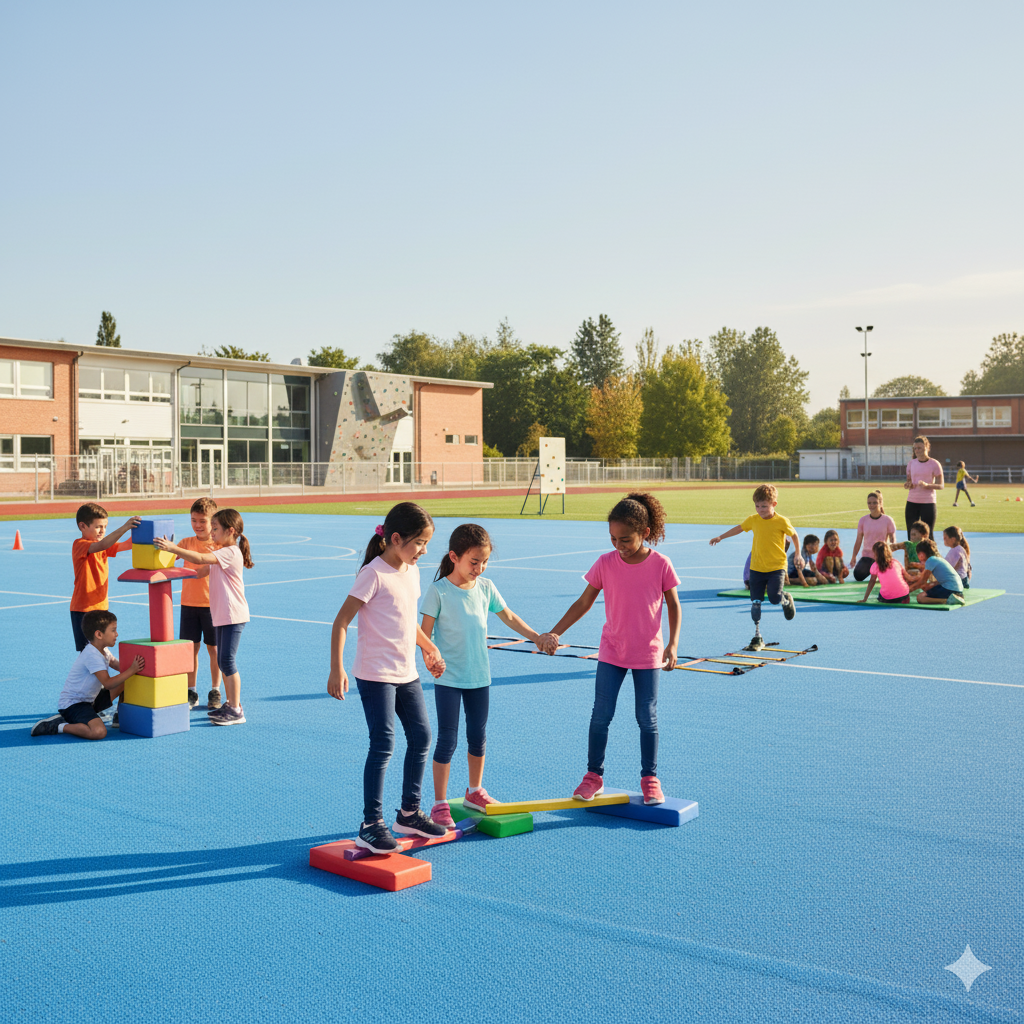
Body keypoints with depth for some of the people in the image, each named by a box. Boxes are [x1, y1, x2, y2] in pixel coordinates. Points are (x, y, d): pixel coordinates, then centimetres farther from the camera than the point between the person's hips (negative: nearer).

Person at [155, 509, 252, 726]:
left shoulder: (231, 553, -15)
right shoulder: (220, 553, 16)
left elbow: (200, 559, -26)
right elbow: (201, 571, 16)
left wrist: (173, 548, -28)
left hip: (233, 616, -10)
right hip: (221, 615, 10)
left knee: (227, 661, -9)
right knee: (223, 661, 14)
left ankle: (236, 711, -5)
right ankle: (230, 704, 22)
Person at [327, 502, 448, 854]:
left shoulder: (412, 571, 9)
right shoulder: (374, 574, -16)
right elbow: (341, 622, -17)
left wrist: (430, 648, 31)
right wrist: (336, 670, -22)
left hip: (407, 673, 8)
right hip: (376, 676, -8)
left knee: (421, 737, 12)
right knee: (383, 745, -9)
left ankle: (410, 813, 27)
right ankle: (371, 825, 0)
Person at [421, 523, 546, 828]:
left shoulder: (485, 587, 2)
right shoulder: (438, 591, -12)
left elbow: (508, 617, 15)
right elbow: (425, 632, -10)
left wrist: (538, 638, 15)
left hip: (479, 676, 5)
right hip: (449, 677, -5)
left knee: (478, 736, 15)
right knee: (447, 740, -1)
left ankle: (475, 791, 33)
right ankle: (440, 804, 9)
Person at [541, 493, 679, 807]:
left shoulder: (660, 564, -12)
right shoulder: (605, 563, -9)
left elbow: (673, 605, -1)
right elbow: (584, 602, 0)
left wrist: (672, 644, -11)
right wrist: (554, 633, -6)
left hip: (648, 654, -1)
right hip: (612, 651, 1)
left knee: (647, 717, 6)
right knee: (601, 715, 3)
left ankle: (649, 778, 21)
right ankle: (593, 776, 17)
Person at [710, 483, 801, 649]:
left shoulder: (782, 521, -11)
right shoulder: (753, 520, 0)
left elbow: (794, 535, 5)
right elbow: (739, 528, 18)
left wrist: (798, 554, 3)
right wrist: (720, 537, 23)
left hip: (776, 567, -3)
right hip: (756, 567, 3)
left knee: (774, 598, -17)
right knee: (755, 602, -1)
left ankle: (786, 599, 22)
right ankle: (757, 637, 8)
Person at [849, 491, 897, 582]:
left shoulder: (888, 520, -4)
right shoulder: (863, 520, 1)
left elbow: (892, 538, -1)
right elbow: (858, 540, 5)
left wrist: (891, 545, -24)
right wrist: (853, 557, 1)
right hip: (867, 555, 1)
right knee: (858, 576, -20)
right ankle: (870, 568, 15)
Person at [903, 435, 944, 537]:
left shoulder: (934, 464, -5)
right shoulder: (911, 463, 8)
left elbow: (941, 485, -5)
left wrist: (927, 485, -23)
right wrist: (907, 484, -8)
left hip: (928, 503, -4)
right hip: (912, 502, 4)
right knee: (911, 534, 3)